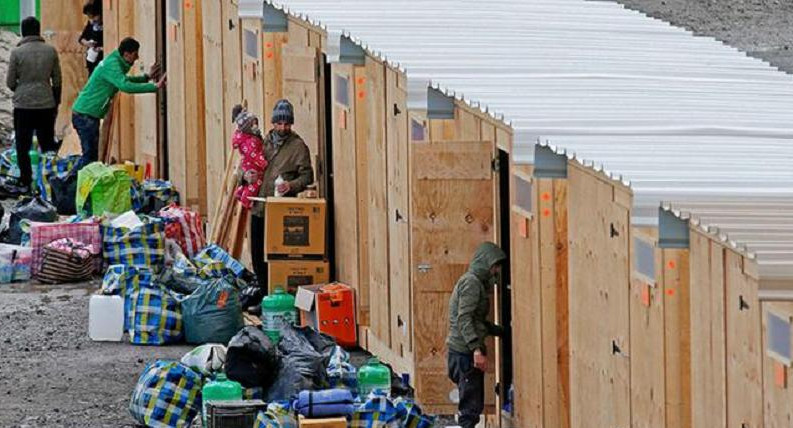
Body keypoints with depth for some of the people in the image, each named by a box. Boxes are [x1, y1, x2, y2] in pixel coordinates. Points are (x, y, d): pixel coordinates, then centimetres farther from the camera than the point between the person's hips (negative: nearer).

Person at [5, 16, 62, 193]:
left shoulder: (17, 52, -9)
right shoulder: (51, 51, -2)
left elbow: (10, 82, -3)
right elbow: (57, 80, 4)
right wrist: (56, 102, 17)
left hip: (23, 105, -3)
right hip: (47, 105, 3)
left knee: (23, 147, 7)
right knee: (48, 145, 13)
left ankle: (26, 183, 7)